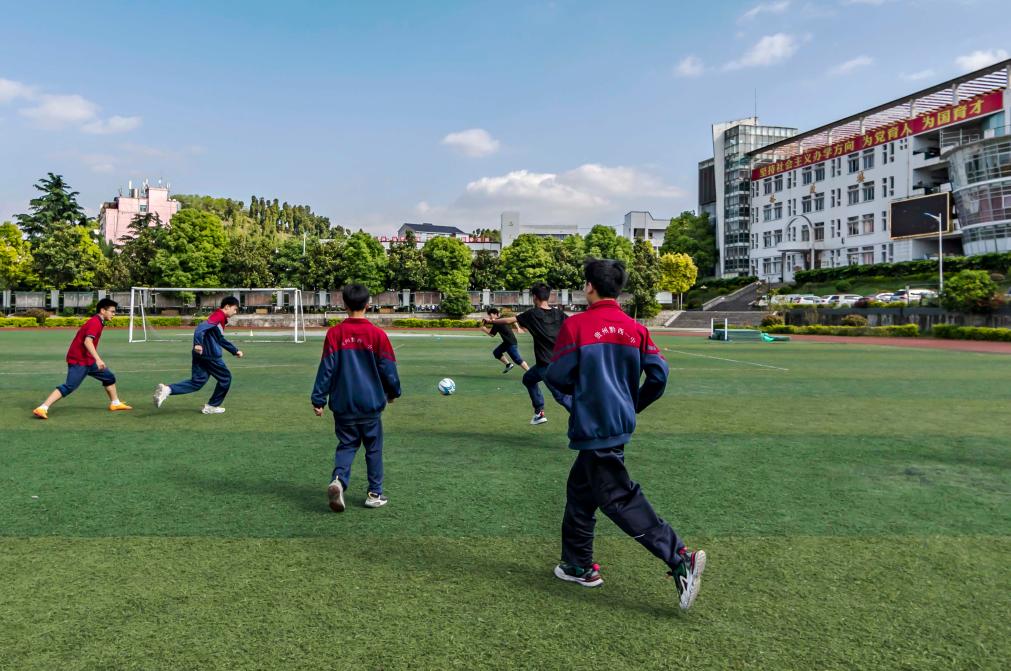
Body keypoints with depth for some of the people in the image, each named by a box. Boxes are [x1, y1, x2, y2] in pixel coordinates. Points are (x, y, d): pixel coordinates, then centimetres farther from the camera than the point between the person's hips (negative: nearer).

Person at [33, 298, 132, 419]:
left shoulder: (97, 322, 13)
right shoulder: (95, 323, -17)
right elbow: (87, 341, -31)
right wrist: (98, 359, -39)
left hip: (88, 360, 10)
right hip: (78, 361, -10)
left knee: (109, 377, 17)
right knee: (69, 387, -17)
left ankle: (115, 403, 32)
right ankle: (42, 408, -18)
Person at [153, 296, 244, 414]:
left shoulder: (220, 318, 20)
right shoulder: (219, 316, -11)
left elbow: (221, 340, 30)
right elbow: (200, 328, -25)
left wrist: (235, 351, 30)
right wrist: (198, 344, -37)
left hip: (201, 355, 9)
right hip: (211, 355, -9)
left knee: (197, 382, 5)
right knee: (225, 378, 8)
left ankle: (167, 389, -11)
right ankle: (211, 406, 15)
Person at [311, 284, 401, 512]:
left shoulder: (334, 333, -6)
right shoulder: (377, 334, -8)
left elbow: (326, 368, -5)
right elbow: (388, 368, -2)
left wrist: (318, 399, 2)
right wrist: (393, 392, 15)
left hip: (343, 405, 1)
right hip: (371, 403, -1)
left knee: (346, 445, 14)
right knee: (373, 448, 12)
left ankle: (338, 480, -11)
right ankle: (375, 494, 17)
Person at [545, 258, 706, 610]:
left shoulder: (576, 325, -11)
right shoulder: (636, 329, 4)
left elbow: (557, 376, -12)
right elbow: (659, 373, 0)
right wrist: (633, 406, 15)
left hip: (593, 426, -7)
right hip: (620, 423, 7)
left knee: (619, 498, -4)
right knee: (580, 489, 20)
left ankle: (680, 559, -12)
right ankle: (578, 566, 30)